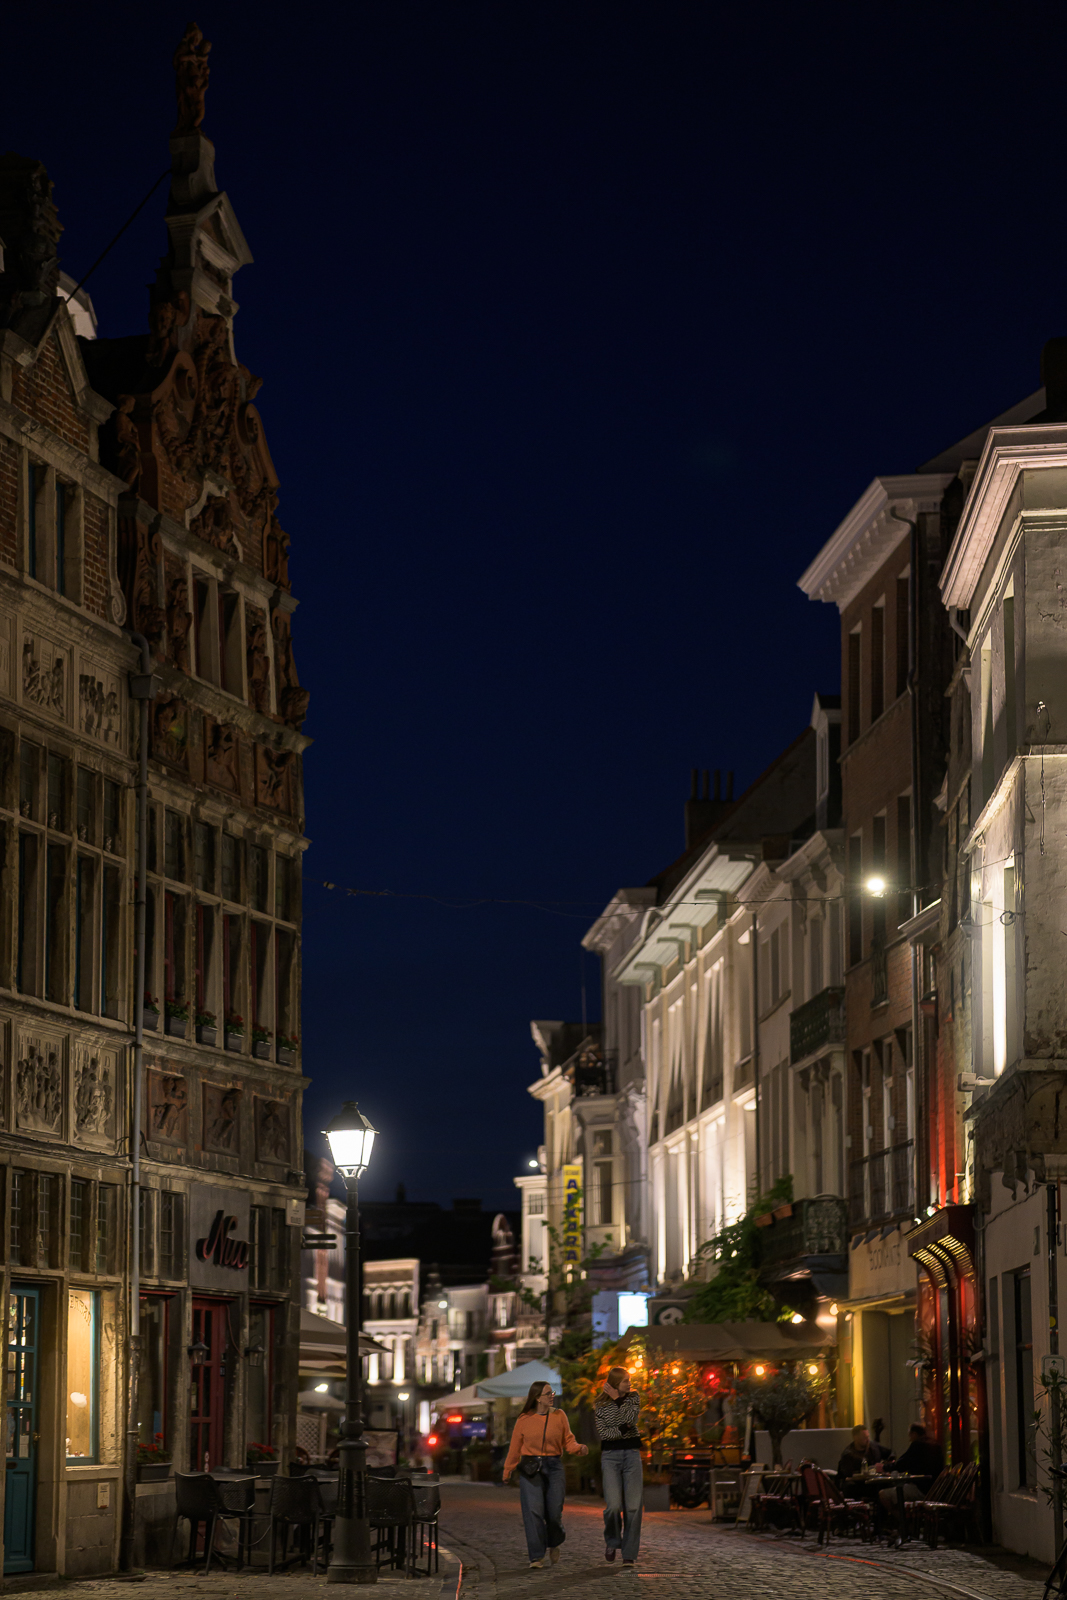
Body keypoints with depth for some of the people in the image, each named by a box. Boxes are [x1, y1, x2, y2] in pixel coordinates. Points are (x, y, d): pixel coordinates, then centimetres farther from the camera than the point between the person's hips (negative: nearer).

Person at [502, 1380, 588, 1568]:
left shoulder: (559, 1416, 6)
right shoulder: (525, 1419, 2)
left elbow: (568, 1441, 7)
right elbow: (515, 1446, 8)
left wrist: (579, 1448, -14)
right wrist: (508, 1470, 14)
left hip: (553, 1467, 1)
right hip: (530, 1467, -1)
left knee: (554, 1511, -1)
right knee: (533, 1511, -9)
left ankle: (554, 1543, 31)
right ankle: (537, 1556, -5)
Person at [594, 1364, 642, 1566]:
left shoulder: (633, 1397, 7)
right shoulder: (600, 1406, 3)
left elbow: (630, 1419, -10)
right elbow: (602, 1433, -5)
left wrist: (617, 1399, -8)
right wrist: (623, 1429, -15)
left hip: (632, 1453, 2)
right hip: (610, 1456, -2)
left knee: (633, 1506, -5)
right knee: (613, 1505, -14)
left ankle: (629, 1554, 2)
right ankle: (612, 1541, 15)